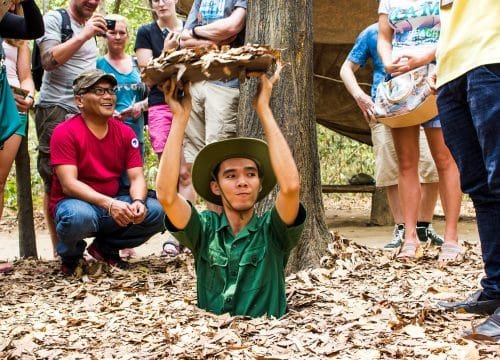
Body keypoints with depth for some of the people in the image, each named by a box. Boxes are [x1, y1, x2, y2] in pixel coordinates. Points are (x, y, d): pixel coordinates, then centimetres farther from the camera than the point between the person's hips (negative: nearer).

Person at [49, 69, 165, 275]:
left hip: (114, 204, 5)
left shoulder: (125, 133, 1)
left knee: (156, 211, -18)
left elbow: (137, 177, -4)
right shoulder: (65, 132, -13)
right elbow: (69, 184, -22)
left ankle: (106, 247, 8)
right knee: (80, 216, -39)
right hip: (75, 202, -5)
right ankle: (70, 255, -2)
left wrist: (138, 202, -28)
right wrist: (109, 204, -35)